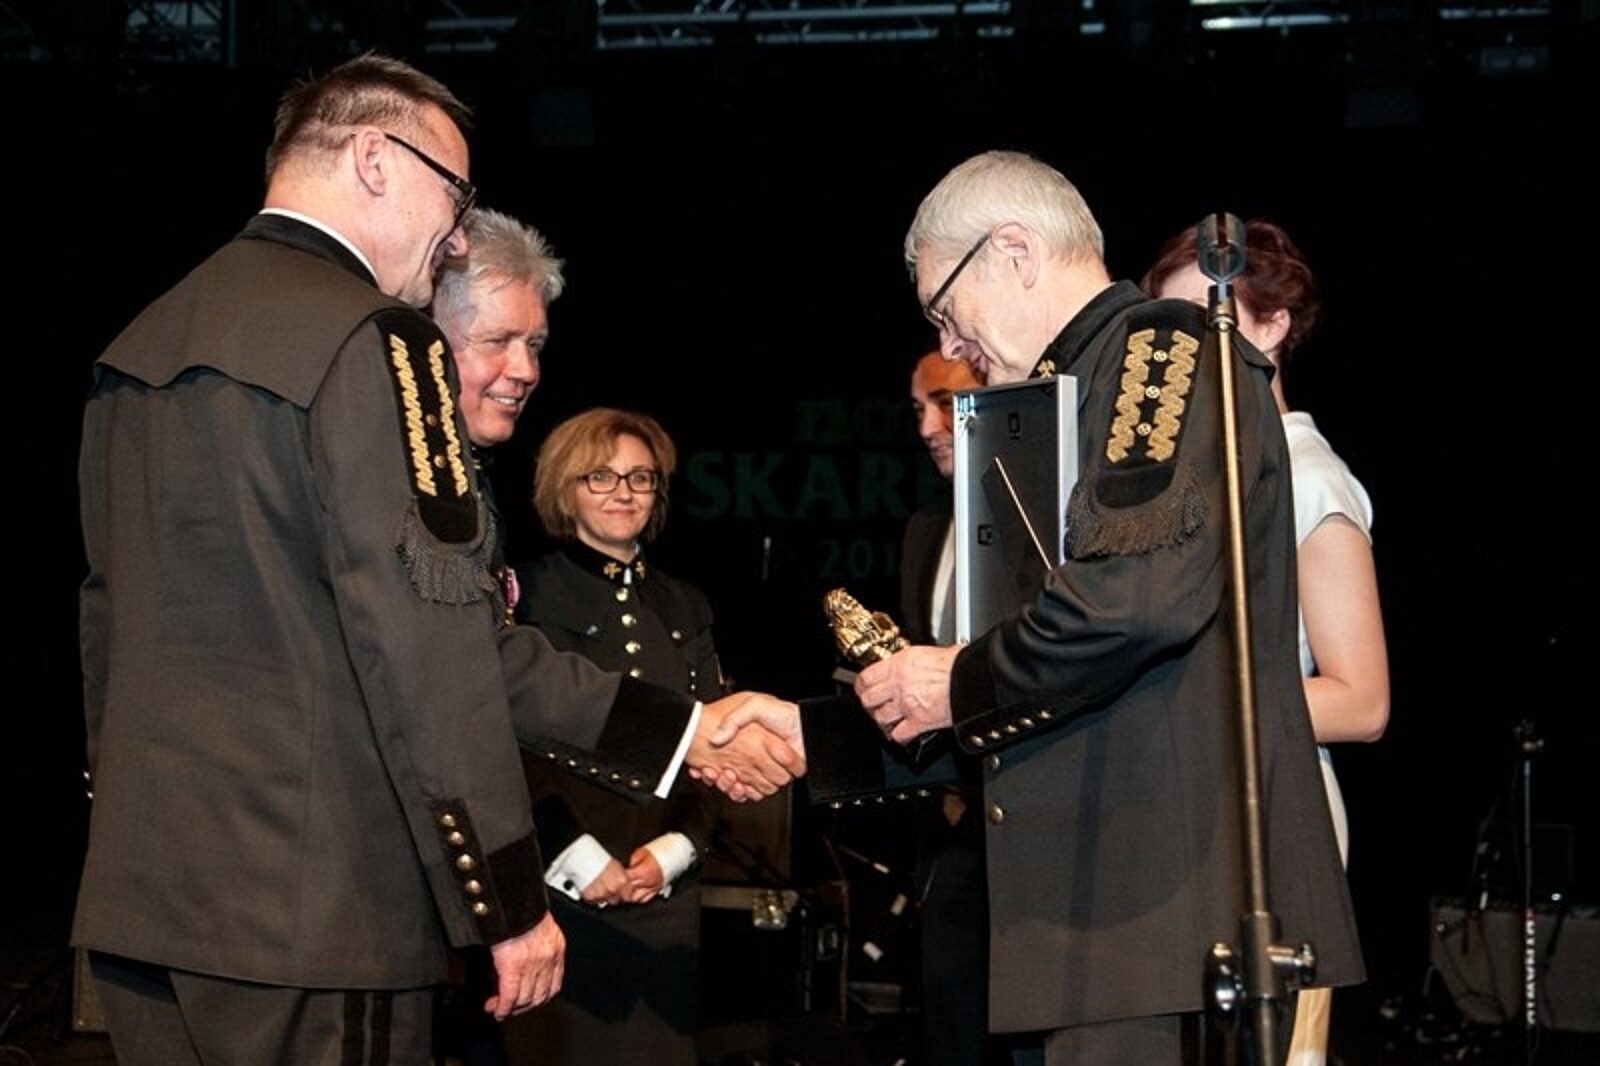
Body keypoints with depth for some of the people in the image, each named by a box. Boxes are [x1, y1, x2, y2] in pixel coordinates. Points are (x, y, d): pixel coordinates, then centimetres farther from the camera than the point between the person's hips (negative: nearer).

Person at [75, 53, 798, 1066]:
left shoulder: (140, 347, 13)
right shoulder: (371, 339, -12)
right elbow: (430, 645, -17)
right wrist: (510, 899, -10)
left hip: (138, 898, 8)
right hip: (306, 908, -8)